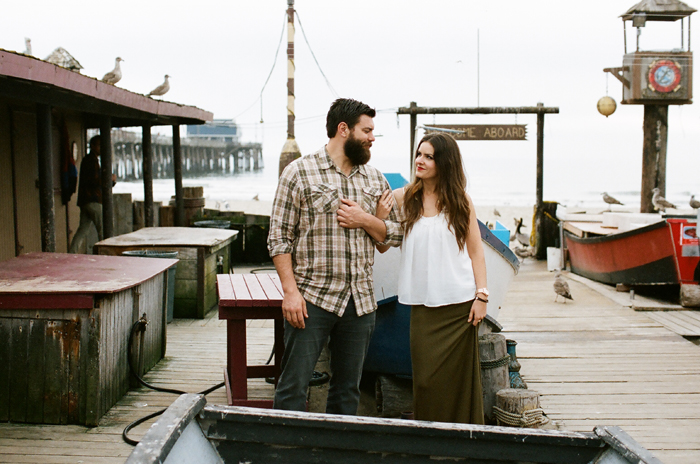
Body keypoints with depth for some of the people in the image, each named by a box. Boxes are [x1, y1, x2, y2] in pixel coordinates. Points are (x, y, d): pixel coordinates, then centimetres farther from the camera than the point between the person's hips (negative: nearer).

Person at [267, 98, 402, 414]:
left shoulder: (375, 180, 12)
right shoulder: (299, 172, -3)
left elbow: (395, 234, 14)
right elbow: (279, 237, -5)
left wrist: (364, 220, -6)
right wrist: (290, 291, -14)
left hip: (360, 302, 5)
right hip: (311, 298, -5)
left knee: (348, 389, 12)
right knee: (293, 387, -3)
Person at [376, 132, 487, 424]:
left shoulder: (460, 200, 4)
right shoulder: (403, 198, 4)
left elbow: (476, 252, 6)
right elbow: (383, 247, 6)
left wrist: (481, 295, -2)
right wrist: (380, 220, -12)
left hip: (459, 304, 0)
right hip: (423, 304, 1)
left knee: (458, 378, 3)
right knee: (426, 379, 0)